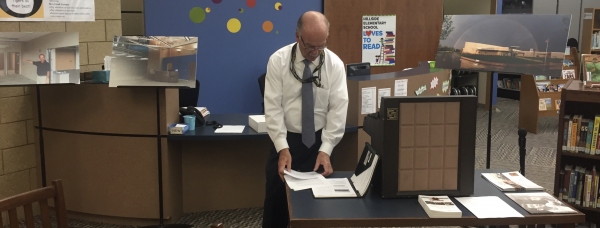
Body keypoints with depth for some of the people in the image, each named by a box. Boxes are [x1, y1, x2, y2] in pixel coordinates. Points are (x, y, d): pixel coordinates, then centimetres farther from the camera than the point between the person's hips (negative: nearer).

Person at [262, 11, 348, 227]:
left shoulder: (335, 64, -6)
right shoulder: (278, 60, -9)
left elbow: (338, 109, -8)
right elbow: (273, 107, -12)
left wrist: (326, 150, -17)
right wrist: (282, 148, -21)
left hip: (319, 142, 1)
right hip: (286, 141, 0)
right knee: (276, 199, 2)